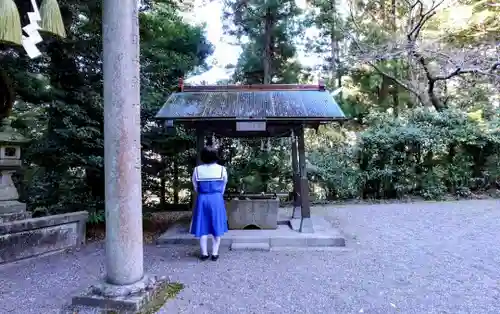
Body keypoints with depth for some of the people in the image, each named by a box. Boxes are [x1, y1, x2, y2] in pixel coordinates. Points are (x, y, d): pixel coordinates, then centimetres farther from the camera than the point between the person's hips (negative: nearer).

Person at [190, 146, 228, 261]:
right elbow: (223, 188, 5)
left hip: (202, 200, 1)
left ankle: (204, 253, 15)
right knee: (217, 227, 9)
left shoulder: (197, 170, -4)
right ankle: (215, 253, 13)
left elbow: (196, 188, 4)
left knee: (203, 227, 9)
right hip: (217, 199, -1)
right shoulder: (222, 169, -5)